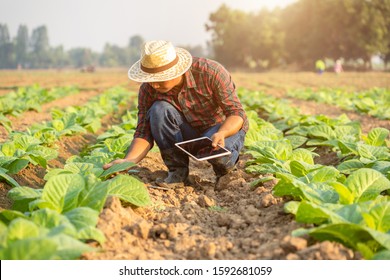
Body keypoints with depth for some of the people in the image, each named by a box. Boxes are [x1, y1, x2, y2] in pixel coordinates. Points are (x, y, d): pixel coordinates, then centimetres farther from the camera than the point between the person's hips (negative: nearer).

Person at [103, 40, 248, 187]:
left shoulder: (211, 72, -28)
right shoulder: (147, 89, -18)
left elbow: (237, 113, -24)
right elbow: (143, 132, -18)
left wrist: (221, 134, -45)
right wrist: (128, 160, -37)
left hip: (227, 128, -3)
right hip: (188, 132, 3)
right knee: (159, 109, -27)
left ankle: (224, 166, 0)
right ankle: (177, 170, -12)